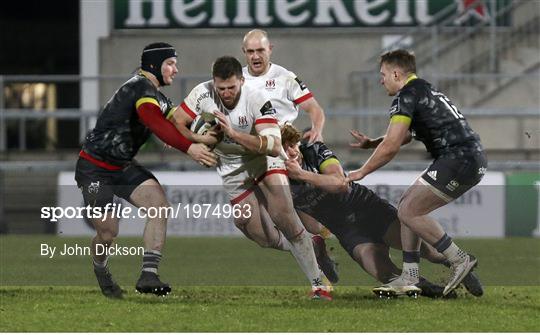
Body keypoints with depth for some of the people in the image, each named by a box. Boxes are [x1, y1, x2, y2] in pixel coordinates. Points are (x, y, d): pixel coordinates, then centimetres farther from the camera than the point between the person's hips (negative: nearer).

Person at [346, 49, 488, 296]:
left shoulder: (407, 97, -8)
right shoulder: (423, 90, 23)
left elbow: (391, 147, -12)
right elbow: (404, 137, 37)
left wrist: (361, 172, 0)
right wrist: (371, 143, 26)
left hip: (460, 160, -10)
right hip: (471, 158, 10)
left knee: (409, 211, -9)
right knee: (408, 207, 14)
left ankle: (459, 260, -6)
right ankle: (410, 278, 12)